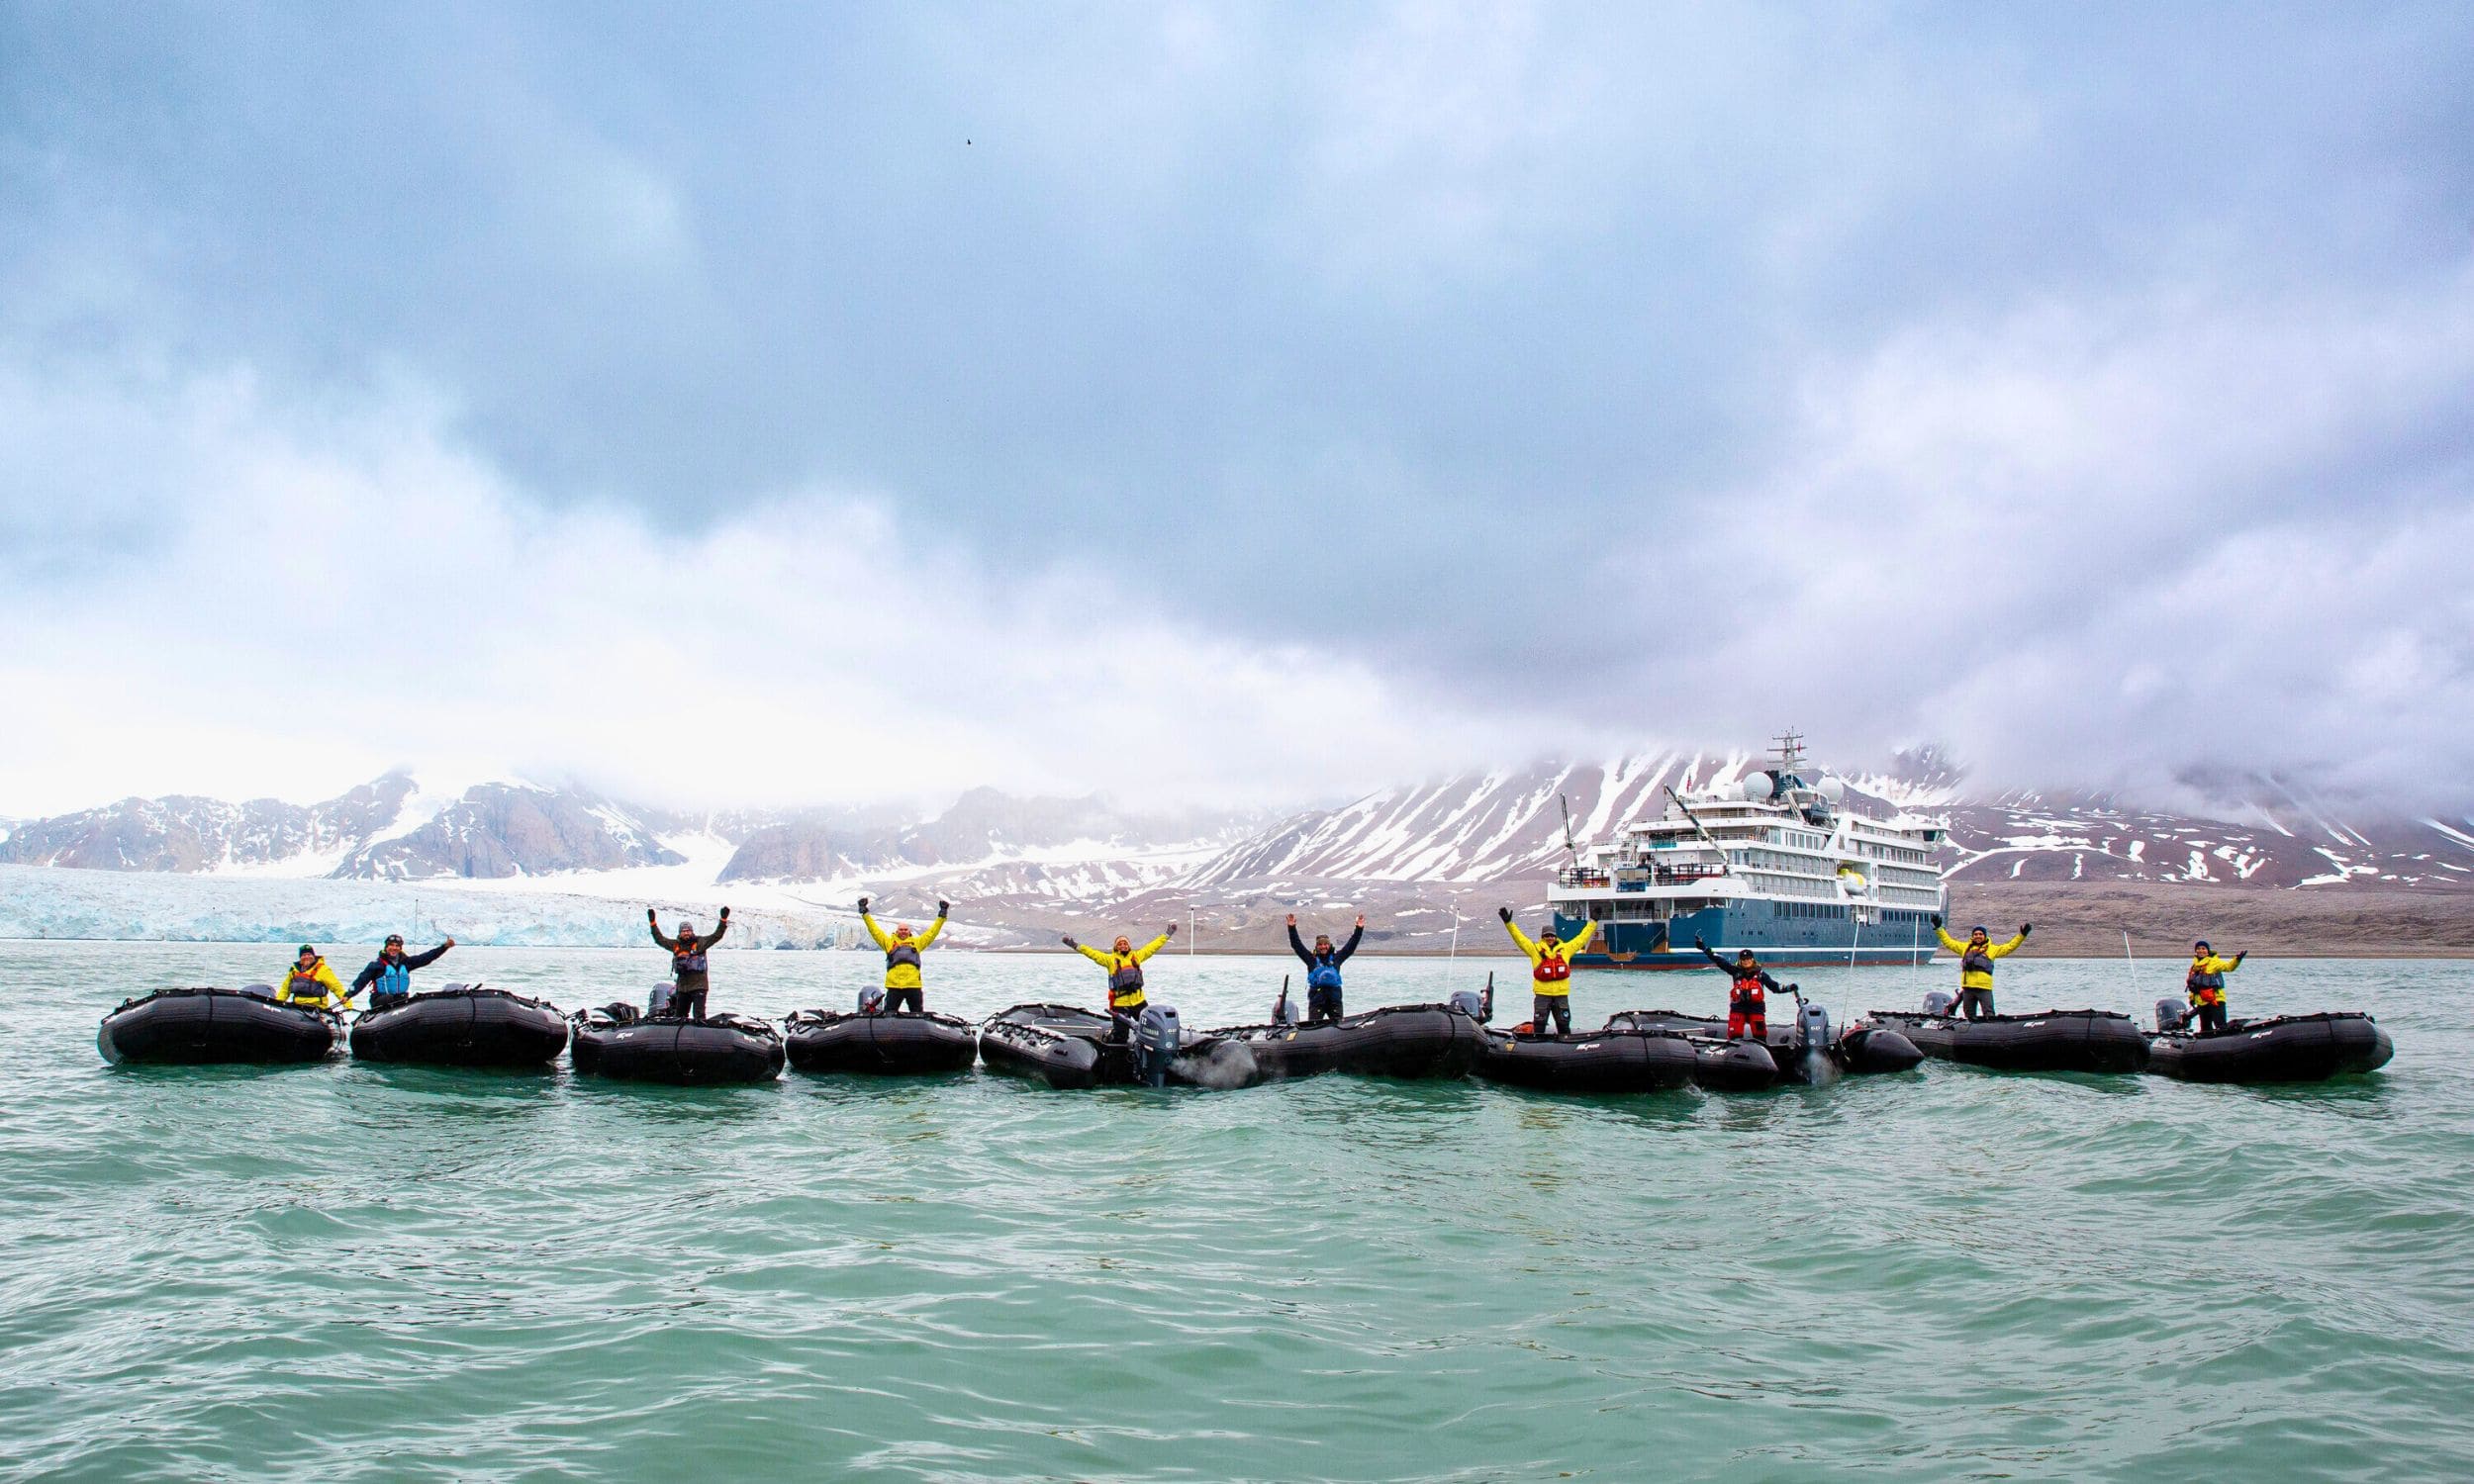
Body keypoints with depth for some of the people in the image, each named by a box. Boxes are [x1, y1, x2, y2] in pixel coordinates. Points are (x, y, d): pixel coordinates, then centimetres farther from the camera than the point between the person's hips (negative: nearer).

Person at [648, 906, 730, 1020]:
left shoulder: (700, 943, -2)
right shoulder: (675, 945, 9)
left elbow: (716, 936, -7)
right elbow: (659, 939, 16)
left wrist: (723, 920, -16)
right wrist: (653, 922, 13)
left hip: (698, 986, -5)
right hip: (682, 987, 5)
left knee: (699, 1015, -12)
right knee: (679, 1015, 14)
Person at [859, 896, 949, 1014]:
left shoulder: (917, 942, 15)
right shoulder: (889, 942, 13)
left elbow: (932, 932, 17)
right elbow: (874, 929, 11)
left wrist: (942, 915, 14)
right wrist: (865, 913, 10)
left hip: (914, 986, 1)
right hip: (893, 986, -1)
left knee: (918, 1015, 6)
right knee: (889, 1014, 1)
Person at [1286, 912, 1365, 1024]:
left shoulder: (1336, 958, 11)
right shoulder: (1312, 959, 6)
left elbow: (1351, 946, 11)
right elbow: (1296, 945, 2)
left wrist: (1359, 929, 5)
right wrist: (1292, 928, -7)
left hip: (1334, 998, 2)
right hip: (1317, 999, -2)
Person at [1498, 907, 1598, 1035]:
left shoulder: (1565, 949, 10)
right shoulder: (1535, 949, 3)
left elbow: (1581, 939, 17)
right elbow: (1520, 938, -4)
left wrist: (1593, 922, 18)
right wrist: (1509, 923, -14)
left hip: (1561, 993, 2)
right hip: (1542, 993, -2)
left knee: (1564, 1024, 9)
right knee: (1539, 1024, 0)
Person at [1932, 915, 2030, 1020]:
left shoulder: (1992, 949, 13)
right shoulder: (1965, 947, 17)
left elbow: (2010, 946, 9)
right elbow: (1948, 941, 19)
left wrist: (2022, 935, 1)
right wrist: (1938, 928, 15)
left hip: (1984, 987, -3)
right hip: (1968, 987, 3)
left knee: (1989, 1015, -8)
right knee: (1969, 1015, 9)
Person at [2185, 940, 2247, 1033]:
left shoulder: (2214, 962, -4)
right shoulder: (2194, 965, 15)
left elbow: (2229, 966, -21)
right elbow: (2193, 984, 22)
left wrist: (2237, 959, -39)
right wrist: (2191, 998, 19)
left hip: (2215, 1000, -7)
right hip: (2201, 1002, 7)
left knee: (2220, 1026, -13)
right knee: (2205, 1028, 13)